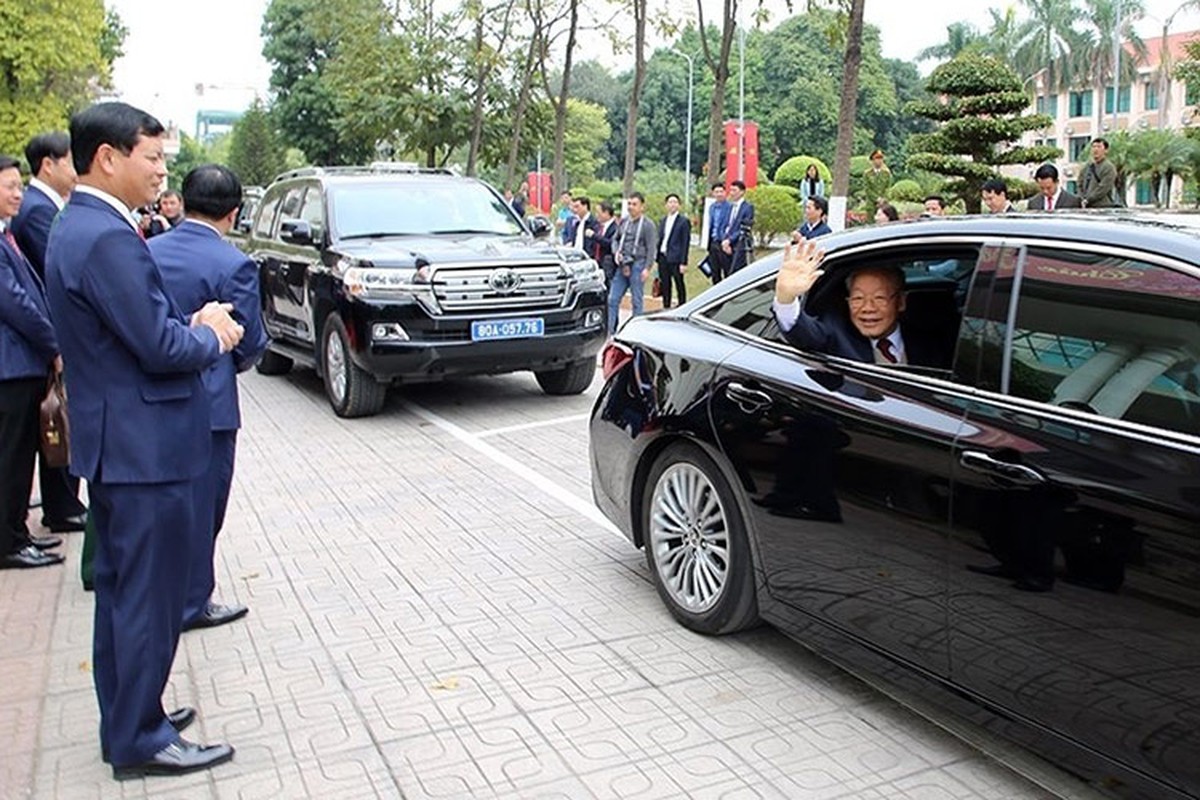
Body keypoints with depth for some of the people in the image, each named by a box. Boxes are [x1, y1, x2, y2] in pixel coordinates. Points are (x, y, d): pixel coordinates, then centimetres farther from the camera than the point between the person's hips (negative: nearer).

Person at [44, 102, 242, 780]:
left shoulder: (82, 226, 12)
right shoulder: (107, 238, -21)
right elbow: (162, 348, -23)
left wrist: (194, 323, 2)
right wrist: (210, 337, -5)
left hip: (119, 444, 11)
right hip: (145, 446, -11)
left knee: (123, 590, 19)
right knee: (150, 597, 2)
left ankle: (127, 718, 33)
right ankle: (140, 741, 16)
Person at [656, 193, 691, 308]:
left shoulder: (684, 221, -5)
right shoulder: (664, 220, 15)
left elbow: (686, 242, -8)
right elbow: (660, 239, 16)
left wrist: (683, 262, -14)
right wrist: (657, 257, 8)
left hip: (675, 258, -6)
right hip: (663, 257, 6)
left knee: (679, 284, 0)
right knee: (665, 285, 10)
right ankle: (666, 308, 18)